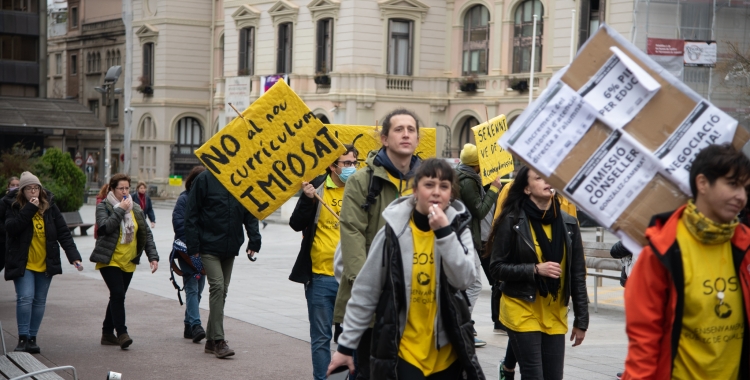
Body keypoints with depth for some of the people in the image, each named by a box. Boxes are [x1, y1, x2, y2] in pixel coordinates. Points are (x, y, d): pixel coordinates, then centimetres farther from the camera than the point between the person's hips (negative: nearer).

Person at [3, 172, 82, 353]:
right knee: (25, 298, -15)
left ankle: (32, 338, 17)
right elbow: (11, 227, -23)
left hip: (45, 263, 3)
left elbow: (63, 232, -3)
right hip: (23, 263, -3)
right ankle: (23, 338, -7)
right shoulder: (13, 206, -5)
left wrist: (73, 255, -13)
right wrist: (29, 209, -26)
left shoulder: (50, 207, 0)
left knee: (39, 301, 8)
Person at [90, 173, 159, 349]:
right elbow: (104, 227, -22)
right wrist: (120, 210, -18)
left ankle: (108, 333, 20)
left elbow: (146, 234, 11)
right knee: (118, 295, -16)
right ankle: (121, 333, -14)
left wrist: (153, 256, 2)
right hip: (110, 260, -5)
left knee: (118, 296, 10)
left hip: (129, 262, 5)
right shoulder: (104, 207, -3)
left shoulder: (136, 209, 11)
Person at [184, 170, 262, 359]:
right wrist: (193, 246, -11)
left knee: (222, 291, 9)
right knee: (217, 286, -14)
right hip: (209, 246, -5)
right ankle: (218, 340, -11)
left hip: (230, 247, 5)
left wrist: (254, 240, -1)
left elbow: (250, 213, 10)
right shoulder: (204, 179, -7)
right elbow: (191, 214, -6)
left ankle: (211, 340, 19)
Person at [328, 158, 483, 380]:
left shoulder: (458, 228, 0)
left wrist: (444, 232, -21)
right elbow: (365, 291, -2)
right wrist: (346, 344, 0)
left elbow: (464, 280, -15)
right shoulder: (395, 229, -7)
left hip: (446, 351, 3)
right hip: (402, 350, -2)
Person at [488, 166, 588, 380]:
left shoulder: (568, 223, 2)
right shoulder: (512, 221, -8)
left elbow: (578, 274, 5)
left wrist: (581, 319, 4)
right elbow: (497, 267, -8)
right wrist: (535, 269, -19)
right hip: (522, 312, -4)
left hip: (555, 315, 4)